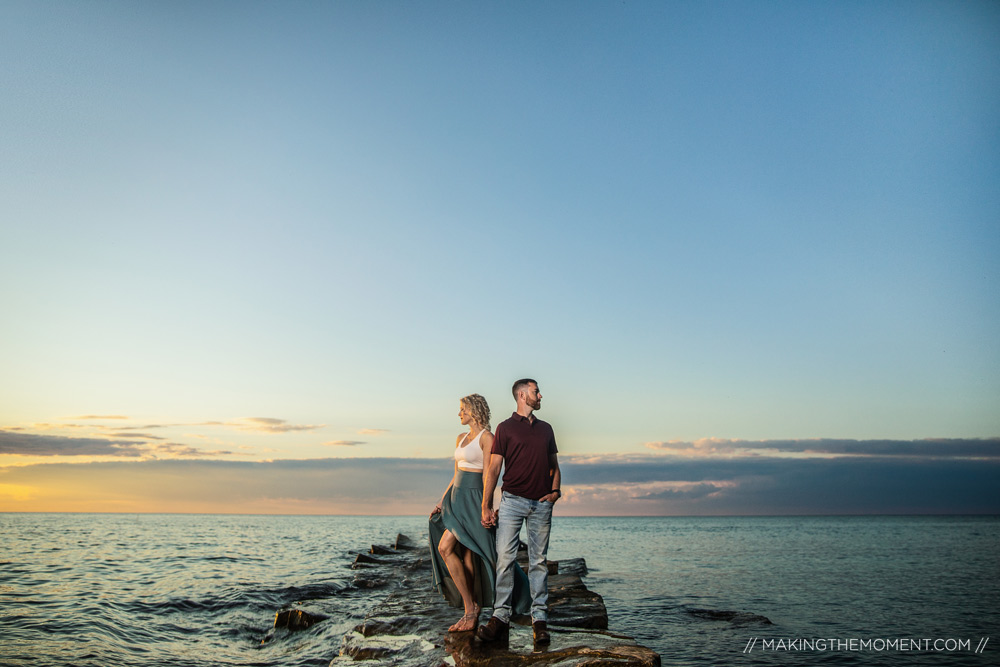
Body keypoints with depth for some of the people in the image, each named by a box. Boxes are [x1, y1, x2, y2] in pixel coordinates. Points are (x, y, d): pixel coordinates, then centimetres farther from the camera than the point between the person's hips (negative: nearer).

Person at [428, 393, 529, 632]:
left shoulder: (487, 437, -9)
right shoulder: (461, 438, 16)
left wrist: (486, 507, -21)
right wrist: (442, 502, 14)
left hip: (473, 498, -8)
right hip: (457, 497, 8)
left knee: (445, 548, -15)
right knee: (466, 557, 7)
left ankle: (470, 609, -6)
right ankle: (472, 612, 14)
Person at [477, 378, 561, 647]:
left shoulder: (545, 428, 17)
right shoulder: (505, 428, 4)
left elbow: (554, 465, 23)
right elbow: (493, 468, 0)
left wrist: (555, 490, 4)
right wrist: (486, 507, -5)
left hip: (541, 504, 4)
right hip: (512, 500, -3)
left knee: (539, 561, 4)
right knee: (505, 558, -8)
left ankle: (540, 619, 8)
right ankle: (501, 617, -3)